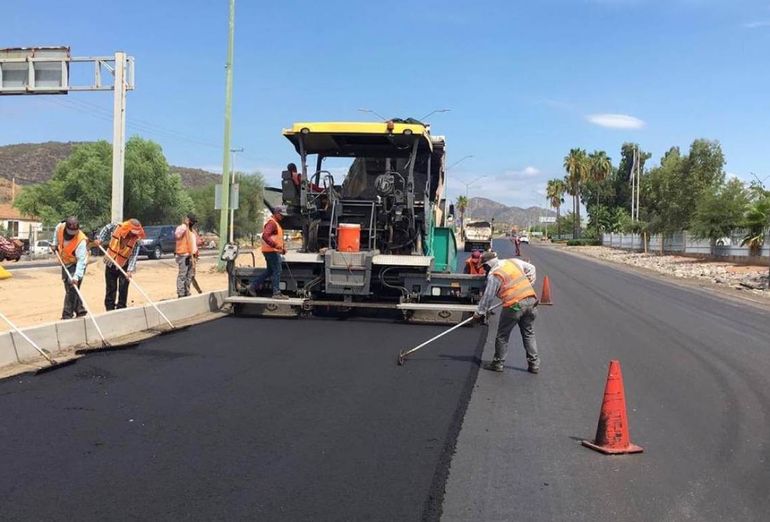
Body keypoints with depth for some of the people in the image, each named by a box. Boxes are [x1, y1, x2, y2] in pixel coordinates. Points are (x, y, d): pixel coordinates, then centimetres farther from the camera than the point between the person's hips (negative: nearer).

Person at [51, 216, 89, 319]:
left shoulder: (81, 240, -34)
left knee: (72, 289, -14)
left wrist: (76, 277, -45)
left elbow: (81, 261, -38)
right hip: (66, 263, 7)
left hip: (76, 264, -7)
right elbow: (56, 232, 12)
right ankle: (80, 311, 25)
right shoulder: (60, 227, -17)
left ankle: (67, 316, -10)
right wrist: (55, 244, 6)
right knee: (68, 289, 13)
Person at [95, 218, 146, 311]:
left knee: (123, 288, -4)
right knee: (110, 288, 7)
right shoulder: (116, 227, -15)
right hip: (110, 263, 2)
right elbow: (106, 228, 8)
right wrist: (100, 239, -4)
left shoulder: (136, 240, -19)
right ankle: (110, 309, 15)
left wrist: (130, 270, -32)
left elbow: (134, 256, -23)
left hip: (124, 266, -2)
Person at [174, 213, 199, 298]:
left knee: (190, 275, 14)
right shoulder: (181, 228, -8)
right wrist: (185, 224, -28)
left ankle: (187, 293, 23)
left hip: (191, 256, 9)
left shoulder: (192, 230, 20)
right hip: (183, 256, -9)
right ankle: (181, 294, -8)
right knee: (182, 275, -9)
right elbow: (177, 235, -31)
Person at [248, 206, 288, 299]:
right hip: (271, 251, -11)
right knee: (277, 271, -7)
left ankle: (253, 286, 19)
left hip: (274, 251, 11)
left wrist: (282, 247, 18)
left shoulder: (276, 223, 21)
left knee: (269, 271, 15)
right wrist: (275, 245, -32)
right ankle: (276, 293, -4)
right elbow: (265, 236, -26)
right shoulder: (271, 223, -13)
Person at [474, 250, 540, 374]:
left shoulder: (494, 275, -7)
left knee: (502, 335, 9)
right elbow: (531, 268, 24)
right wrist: (528, 284, 26)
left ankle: (498, 363, 17)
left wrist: (480, 313, 7)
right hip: (530, 300, 6)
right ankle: (534, 364, 14)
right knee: (529, 334, 15)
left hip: (514, 305, -6)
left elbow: (488, 297, -4)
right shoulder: (514, 262, 11)